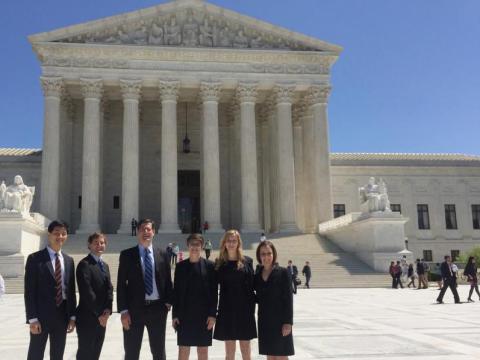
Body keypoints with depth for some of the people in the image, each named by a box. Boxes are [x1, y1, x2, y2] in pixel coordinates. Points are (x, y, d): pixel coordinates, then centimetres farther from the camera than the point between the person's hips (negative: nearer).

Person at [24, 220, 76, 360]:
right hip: (41, 315, -5)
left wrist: (72, 316, 5)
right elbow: (30, 291, -9)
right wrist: (32, 318, -14)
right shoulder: (35, 258, -5)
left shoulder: (69, 260, 11)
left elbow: (71, 290, 11)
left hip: (62, 316, 5)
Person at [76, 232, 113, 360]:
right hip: (87, 317, -7)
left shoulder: (105, 265, 15)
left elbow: (109, 289, 9)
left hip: (102, 317, 8)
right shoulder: (84, 264, -12)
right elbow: (86, 292, -18)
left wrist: (107, 310, -7)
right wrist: (99, 314, -15)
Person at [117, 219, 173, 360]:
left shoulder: (162, 254, 6)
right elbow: (121, 284, -3)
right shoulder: (127, 254, -1)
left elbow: (168, 281, 11)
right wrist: (123, 311, -10)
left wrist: (168, 303, -1)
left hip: (157, 308, 2)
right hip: (134, 308, -2)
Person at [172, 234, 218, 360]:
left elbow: (214, 292, -2)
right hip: (184, 314, 1)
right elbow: (176, 291, 5)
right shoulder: (180, 266, 5)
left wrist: (212, 314, -8)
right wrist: (174, 315, 0)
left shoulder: (209, 266, 0)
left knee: (203, 350, 6)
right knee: (183, 349, 4)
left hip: (204, 315, -1)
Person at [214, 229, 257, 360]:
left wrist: (252, 307, -6)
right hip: (226, 310, 1)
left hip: (244, 309, -1)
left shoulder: (247, 261, 1)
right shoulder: (219, 262, 5)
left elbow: (251, 285, 0)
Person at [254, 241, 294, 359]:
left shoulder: (283, 272, -6)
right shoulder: (257, 276, 7)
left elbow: (288, 299, -10)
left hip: (280, 320, -5)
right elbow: (259, 299, 12)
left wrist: (288, 322, -15)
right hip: (264, 322, 5)